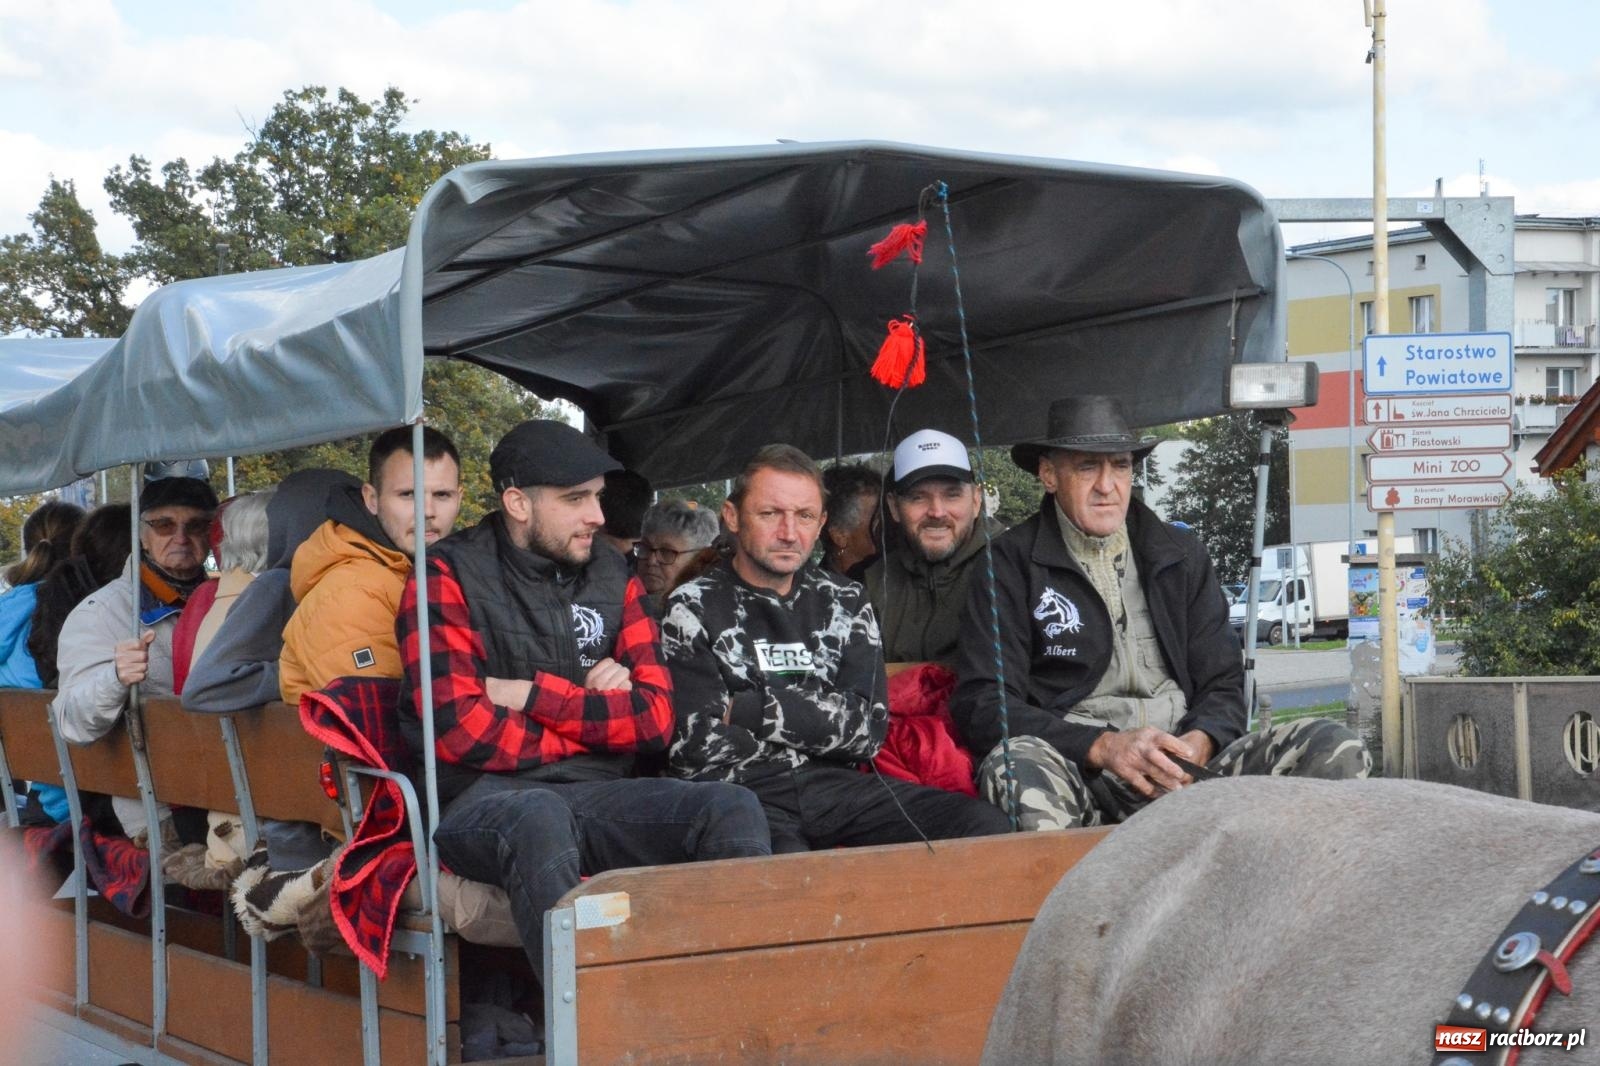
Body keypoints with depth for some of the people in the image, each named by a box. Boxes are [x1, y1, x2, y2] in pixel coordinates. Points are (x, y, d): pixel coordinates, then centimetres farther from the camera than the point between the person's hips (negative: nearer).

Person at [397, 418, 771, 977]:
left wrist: (534, 695, -5)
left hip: (596, 794, 5)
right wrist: (592, 724, -2)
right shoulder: (449, 576, 1)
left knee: (732, 808, -20)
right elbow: (458, 727, -12)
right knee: (540, 817, -39)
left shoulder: (612, 576, 16)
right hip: (483, 798, -5)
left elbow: (655, 717, 7)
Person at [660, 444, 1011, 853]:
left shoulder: (845, 601, 19)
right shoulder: (692, 609, 5)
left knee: (987, 826, -18)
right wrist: (821, 721, 2)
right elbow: (699, 748, -6)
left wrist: (750, 711, -4)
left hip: (835, 786, 5)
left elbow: (868, 728, 5)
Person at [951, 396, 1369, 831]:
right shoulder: (1011, 564, 5)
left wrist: (1199, 742, -9)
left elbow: (1222, 684, 17)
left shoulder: (1181, 555, 19)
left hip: (1185, 763, 4)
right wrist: (1103, 746, -18)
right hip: (1077, 769, -4)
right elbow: (981, 703, -4)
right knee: (1014, 766, -40)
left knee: (1336, 749, -19)